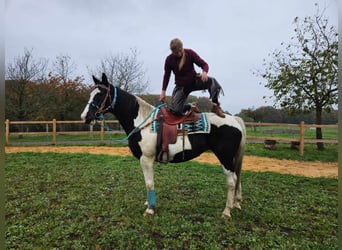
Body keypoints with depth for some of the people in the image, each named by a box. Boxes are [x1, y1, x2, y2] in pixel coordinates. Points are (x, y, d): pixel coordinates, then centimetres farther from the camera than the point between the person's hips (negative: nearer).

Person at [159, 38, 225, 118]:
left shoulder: (189, 53, -11)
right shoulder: (169, 59, -9)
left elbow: (204, 64, -12)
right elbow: (166, 76, 3)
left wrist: (204, 72, -37)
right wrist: (163, 91, -2)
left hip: (194, 80, 0)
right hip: (181, 86, 0)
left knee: (212, 81, -31)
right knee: (176, 110, -17)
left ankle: (215, 105, -19)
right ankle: (190, 106, 16)